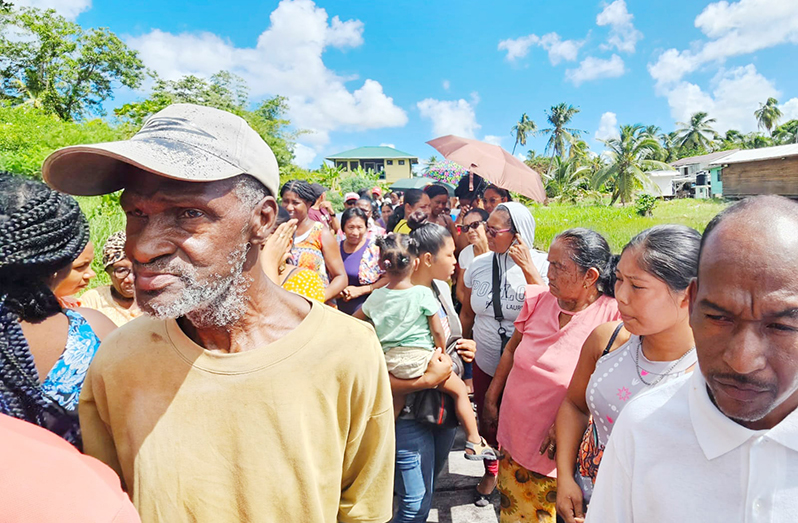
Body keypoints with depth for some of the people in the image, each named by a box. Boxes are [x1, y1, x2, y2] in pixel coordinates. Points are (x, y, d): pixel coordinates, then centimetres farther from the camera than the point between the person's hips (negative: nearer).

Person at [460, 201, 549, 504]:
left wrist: (527, 266, -28)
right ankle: (490, 472, 49)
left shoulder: (540, 264, -14)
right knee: (487, 420, 19)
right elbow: (467, 312, 8)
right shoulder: (479, 265, -5)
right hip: (485, 364, 3)